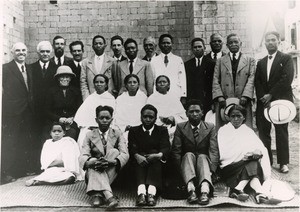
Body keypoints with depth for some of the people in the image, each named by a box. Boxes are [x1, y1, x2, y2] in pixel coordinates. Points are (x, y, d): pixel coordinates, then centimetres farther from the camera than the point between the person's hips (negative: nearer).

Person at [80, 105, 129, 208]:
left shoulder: (117, 134, 8)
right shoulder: (90, 135, 8)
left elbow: (125, 154, -8)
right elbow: (83, 157, -7)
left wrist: (112, 162, -31)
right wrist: (92, 162, -33)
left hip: (112, 172, 0)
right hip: (94, 172, 0)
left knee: (114, 151, -26)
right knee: (96, 165, -32)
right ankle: (108, 195, -51)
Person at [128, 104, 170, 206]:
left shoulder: (162, 130, 17)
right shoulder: (134, 131, 18)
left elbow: (166, 147, -1)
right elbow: (132, 148, 0)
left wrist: (160, 155, -26)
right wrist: (137, 156, -24)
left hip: (156, 163, 0)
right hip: (139, 161, 0)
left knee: (156, 157, -33)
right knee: (140, 159, -33)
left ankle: (151, 192, -49)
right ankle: (141, 192, -52)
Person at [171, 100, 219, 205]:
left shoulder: (210, 127, 4)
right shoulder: (180, 127, 4)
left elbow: (214, 151, -8)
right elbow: (176, 151, -5)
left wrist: (211, 170, -25)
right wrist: (181, 170, -20)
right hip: (187, 160, 0)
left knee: (202, 156, -31)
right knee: (188, 155, -30)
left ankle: (205, 190, -55)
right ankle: (191, 190, -50)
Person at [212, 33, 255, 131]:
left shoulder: (250, 60, 13)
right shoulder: (220, 61, 16)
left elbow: (251, 80, 2)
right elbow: (215, 81, 8)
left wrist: (245, 96, -12)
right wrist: (219, 97, -8)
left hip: (243, 102, 0)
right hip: (224, 102, 1)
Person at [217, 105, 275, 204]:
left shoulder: (248, 131, 18)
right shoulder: (223, 130, 9)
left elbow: (261, 148, 4)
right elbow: (224, 154, -4)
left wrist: (258, 151, -22)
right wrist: (246, 155, -13)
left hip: (246, 165, 3)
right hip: (228, 168, -3)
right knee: (252, 165, -29)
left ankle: (237, 188, -45)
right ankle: (260, 192, -44)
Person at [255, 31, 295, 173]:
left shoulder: (286, 59, 3)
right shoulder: (261, 63, 17)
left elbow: (287, 79, -9)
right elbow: (257, 83, 8)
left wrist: (271, 95, -12)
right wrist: (263, 98, -8)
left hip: (280, 100, -4)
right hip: (263, 101, 4)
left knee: (281, 132, -1)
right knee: (263, 132, 1)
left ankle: (283, 162, 6)